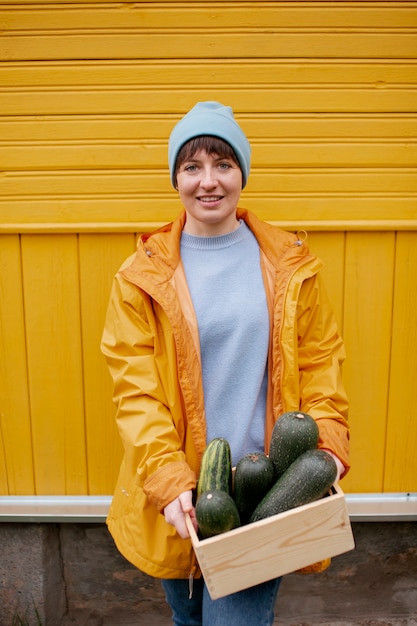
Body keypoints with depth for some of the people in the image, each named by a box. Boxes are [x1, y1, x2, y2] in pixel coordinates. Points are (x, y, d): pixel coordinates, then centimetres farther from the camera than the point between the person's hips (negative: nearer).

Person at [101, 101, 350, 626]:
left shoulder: (291, 266, 0)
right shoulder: (142, 275, -5)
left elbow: (320, 364, 2)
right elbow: (135, 390, -8)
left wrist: (327, 447, -11)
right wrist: (167, 480, -18)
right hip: (179, 497, 1)